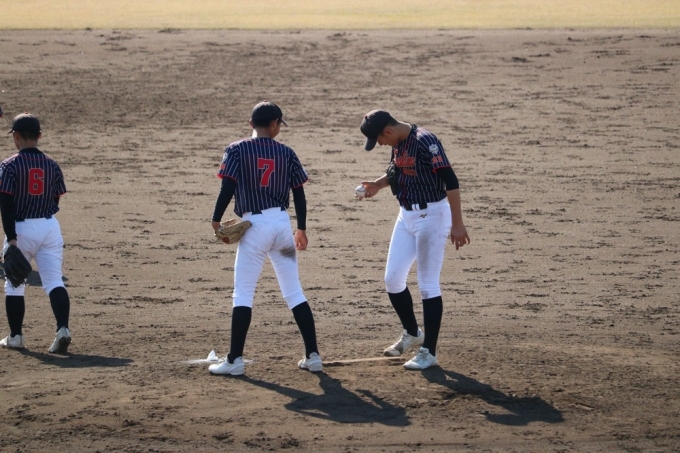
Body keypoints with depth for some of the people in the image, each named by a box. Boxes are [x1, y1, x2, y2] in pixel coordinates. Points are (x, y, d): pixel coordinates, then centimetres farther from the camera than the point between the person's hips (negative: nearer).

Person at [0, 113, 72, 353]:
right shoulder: (52, 165, 5)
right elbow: (55, 200, 11)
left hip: (21, 228, -3)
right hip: (50, 226, 3)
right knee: (54, 281, -3)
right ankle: (63, 328, -22)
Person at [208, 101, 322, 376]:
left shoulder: (238, 150, -4)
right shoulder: (286, 153, 5)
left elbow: (227, 188, -11)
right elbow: (299, 195, 7)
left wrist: (216, 221, 0)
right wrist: (301, 229, 18)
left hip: (255, 225, -3)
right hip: (282, 223, 3)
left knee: (243, 293, 1)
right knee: (294, 292, 10)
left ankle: (235, 359, -2)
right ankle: (312, 355, 9)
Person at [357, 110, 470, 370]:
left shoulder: (425, 142, -22)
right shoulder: (398, 143, 5)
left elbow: (450, 181, -24)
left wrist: (457, 224, -27)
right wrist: (378, 185, 7)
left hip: (431, 216, -9)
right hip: (407, 215, 9)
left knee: (428, 285, -4)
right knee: (393, 279, 10)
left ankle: (429, 352, 4)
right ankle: (412, 334, 30)